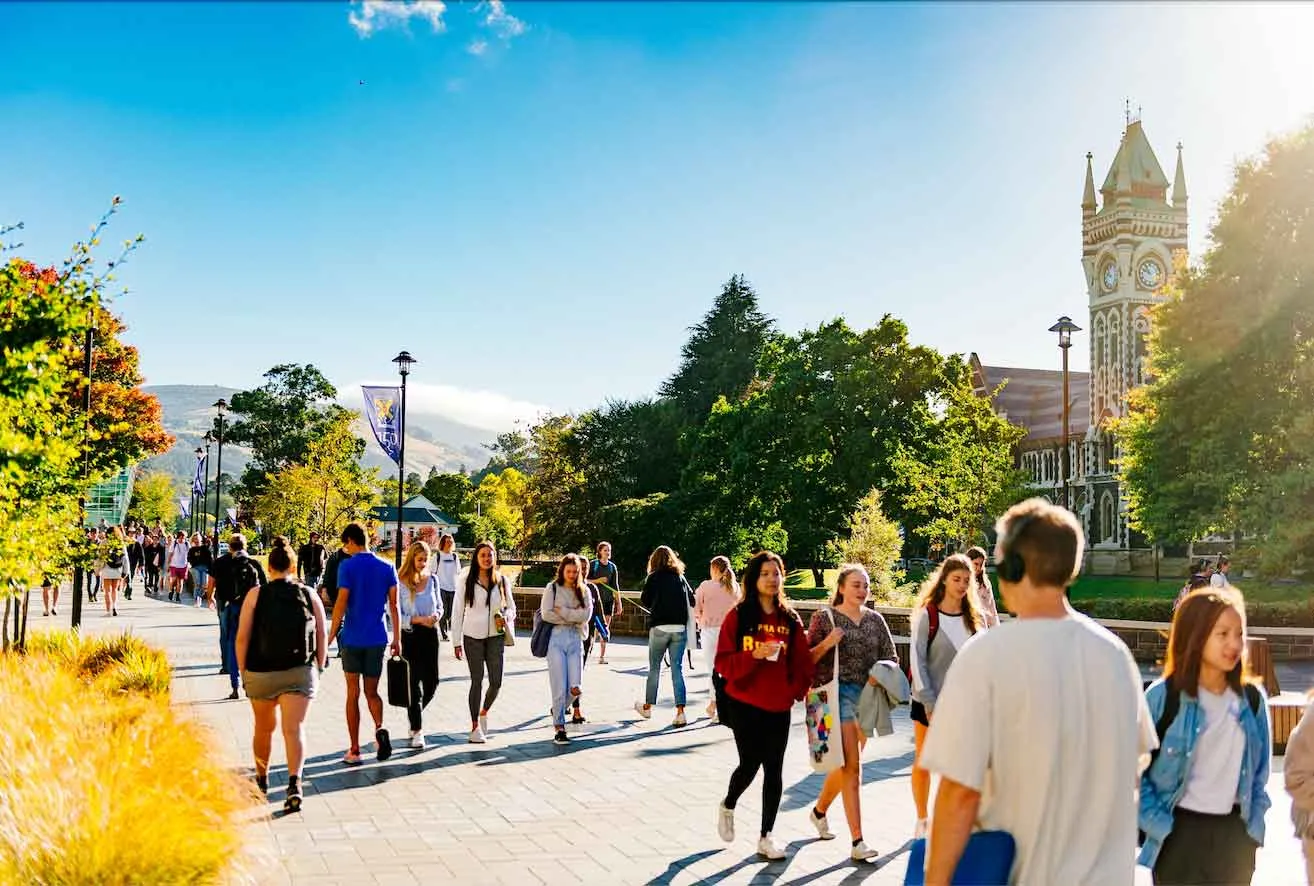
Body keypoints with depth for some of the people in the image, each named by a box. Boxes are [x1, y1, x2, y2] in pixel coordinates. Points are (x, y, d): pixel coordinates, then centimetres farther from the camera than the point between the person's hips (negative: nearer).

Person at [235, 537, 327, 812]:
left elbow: (242, 637, -5)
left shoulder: (256, 594, -2)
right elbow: (322, 635, 5)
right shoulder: (309, 595, 3)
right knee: (295, 728, -5)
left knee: (264, 728, 19)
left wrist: (242, 670, 4)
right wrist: (319, 668, 15)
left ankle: (261, 780, 38)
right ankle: (294, 783, -25)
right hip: (300, 672, 0)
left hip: (260, 672, 0)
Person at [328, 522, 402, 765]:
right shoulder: (387, 567, 4)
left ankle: (354, 751, 9)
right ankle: (379, 728, -15)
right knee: (372, 692, 14)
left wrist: (330, 636, -4)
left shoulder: (347, 566, -7)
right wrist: (397, 639, 9)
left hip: (352, 638, -3)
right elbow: (393, 605, 4)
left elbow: (341, 604, -11)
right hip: (377, 638, 3)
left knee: (353, 694, 6)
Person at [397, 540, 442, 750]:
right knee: (415, 683, -2)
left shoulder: (432, 579, 7)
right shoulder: (401, 582, -8)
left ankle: (414, 716, 34)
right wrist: (418, 619, -19)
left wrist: (437, 615, -5)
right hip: (411, 636, -5)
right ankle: (417, 731, 6)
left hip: (430, 634, 5)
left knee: (432, 682, 8)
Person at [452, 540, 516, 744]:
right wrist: (457, 642, -1)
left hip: (496, 637, 2)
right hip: (473, 637, -2)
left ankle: (484, 712, 28)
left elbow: (511, 607, 14)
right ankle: (475, 727, 11)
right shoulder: (467, 581, -1)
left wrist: (507, 617, -10)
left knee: (496, 682, -1)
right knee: (477, 681, 0)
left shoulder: (501, 580, 6)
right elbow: (458, 612, 1)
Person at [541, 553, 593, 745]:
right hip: (556, 638, -3)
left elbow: (586, 615, -3)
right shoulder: (552, 588, 3)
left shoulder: (583, 590, 10)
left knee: (575, 688, -5)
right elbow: (546, 614, -8)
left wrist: (562, 611, -8)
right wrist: (573, 616, -6)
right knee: (560, 687, -5)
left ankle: (557, 710, 25)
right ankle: (559, 728, 7)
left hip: (575, 639, 3)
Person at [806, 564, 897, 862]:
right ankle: (857, 842, -10)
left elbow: (891, 657, 12)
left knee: (846, 764, 15)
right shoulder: (825, 618, -2)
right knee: (851, 766, -11)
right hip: (838, 694, -5)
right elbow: (807, 659, -1)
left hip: (867, 695, 5)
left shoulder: (875, 620, 10)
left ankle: (819, 810, 41)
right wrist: (827, 643, -18)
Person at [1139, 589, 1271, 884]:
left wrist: (1254, 827, 6)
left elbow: (1260, 770, 13)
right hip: (1180, 831, -4)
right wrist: (1158, 825, -14)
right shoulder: (1163, 696, -13)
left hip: (1234, 834, 4)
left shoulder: (1252, 699, 1)